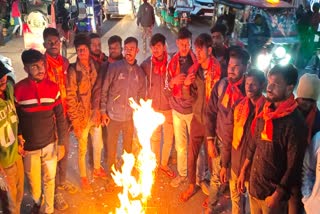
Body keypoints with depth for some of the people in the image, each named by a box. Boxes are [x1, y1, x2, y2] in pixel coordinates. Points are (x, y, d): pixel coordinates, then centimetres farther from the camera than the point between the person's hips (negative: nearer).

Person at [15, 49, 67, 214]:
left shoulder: (53, 88, -7)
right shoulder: (18, 90, -13)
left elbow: (60, 117, -1)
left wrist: (61, 142, 0)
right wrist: (18, 140, -9)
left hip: (50, 144, 1)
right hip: (29, 147, -1)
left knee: (49, 179, 14)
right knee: (34, 181, 16)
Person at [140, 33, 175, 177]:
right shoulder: (146, 64, -7)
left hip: (168, 107, -1)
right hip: (152, 107, 1)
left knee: (168, 138, 11)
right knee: (154, 137, 16)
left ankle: (164, 164, 35)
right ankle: (155, 163, 37)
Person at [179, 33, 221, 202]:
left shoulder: (217, 69, -14)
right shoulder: (193, 69, 1)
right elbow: (188, 97, 5)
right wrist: (186, 86, -14)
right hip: (197, 118, 5)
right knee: (192, 154, 14)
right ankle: (191, 186, 36)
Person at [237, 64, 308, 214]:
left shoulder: (294, 122, -20)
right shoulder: (264, 112, 0)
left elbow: (294, 166, -17)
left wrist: (278, 195, -15)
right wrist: (243, 171, 12)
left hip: (272, 192, -6)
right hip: (254, 185, 6)